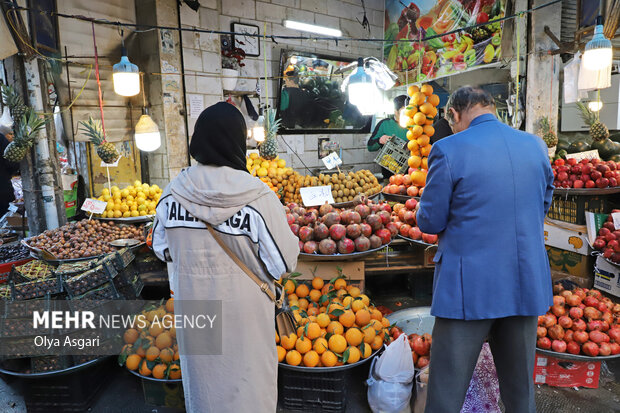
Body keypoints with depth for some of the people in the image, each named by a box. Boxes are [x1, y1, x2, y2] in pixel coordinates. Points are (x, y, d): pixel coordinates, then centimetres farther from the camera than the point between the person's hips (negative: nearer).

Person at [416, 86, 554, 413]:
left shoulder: (448, 150, -12)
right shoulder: (536, 146, 4)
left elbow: (430, 222, -7)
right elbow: (542, 208, 15)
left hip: (469, 288, -5)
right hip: (526, 287, 6)